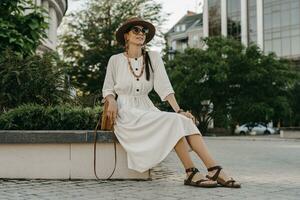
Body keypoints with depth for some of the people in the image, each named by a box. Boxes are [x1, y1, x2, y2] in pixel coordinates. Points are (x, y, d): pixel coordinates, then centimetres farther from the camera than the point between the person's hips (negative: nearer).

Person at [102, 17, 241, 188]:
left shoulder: (153, 57, 7)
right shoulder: (115, 60, 2)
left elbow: (164, 86, -1)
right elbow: (107, 88, 9)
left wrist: (178, 110, -14)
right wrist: (111, 101, -14)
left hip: (147, 109, 3)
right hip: (126, 113, -3)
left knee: (184, 121, -24)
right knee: (171, 121, -28)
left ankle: (214, 170, -34)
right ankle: (191, 173, -25)